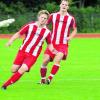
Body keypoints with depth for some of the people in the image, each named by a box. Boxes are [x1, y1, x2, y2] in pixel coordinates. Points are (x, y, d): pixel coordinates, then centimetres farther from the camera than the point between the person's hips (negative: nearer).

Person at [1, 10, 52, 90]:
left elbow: (49, 44, 13)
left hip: (33, 55, -1)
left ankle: (6, 85, -11)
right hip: (22, 51, 1)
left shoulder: (47, 32, 1)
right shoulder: (30, 26, -1)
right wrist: (11, 41, -13)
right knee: (14, 70, -4)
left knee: (22, 70, -20)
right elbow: (18, 34, 3)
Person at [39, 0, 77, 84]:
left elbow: (75, 30, 13)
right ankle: (43, 79, 13)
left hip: (63, 44, -2)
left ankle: (50, 78, -19)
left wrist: (70, 37, -5)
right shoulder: (53, 16, 4)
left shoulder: (71, 18, 2)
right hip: (52, 43, 2)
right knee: (45, 61, -6)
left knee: (57, 59, -25)